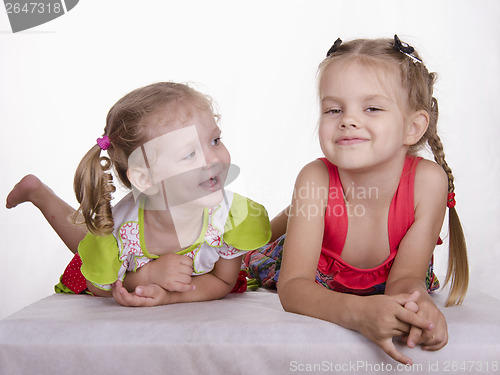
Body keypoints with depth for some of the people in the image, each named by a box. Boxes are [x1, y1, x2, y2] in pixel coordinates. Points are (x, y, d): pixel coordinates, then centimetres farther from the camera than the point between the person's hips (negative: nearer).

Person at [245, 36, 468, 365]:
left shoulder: (427, 180, -35)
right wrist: (358, 311, -62)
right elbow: (292, 288, -41)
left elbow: (404, 277, -29)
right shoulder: (316, 179, -37)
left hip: (382, 284, 2)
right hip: (319, 285, -1)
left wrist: (418, 303, -55)